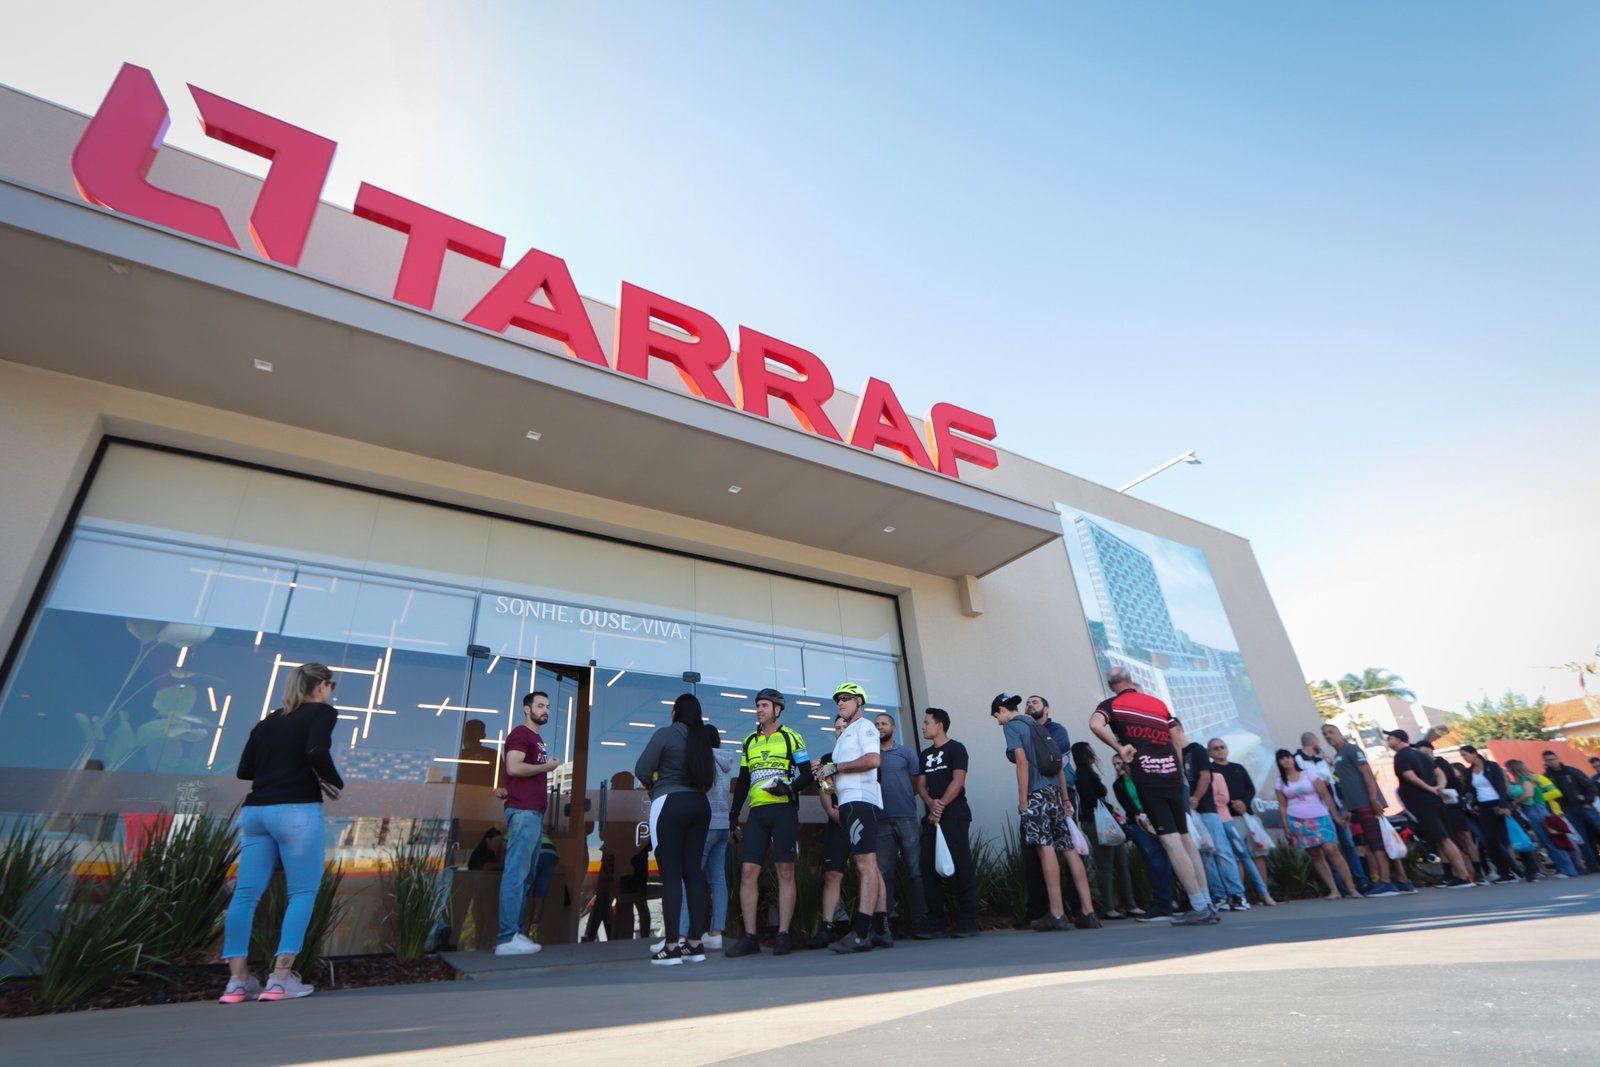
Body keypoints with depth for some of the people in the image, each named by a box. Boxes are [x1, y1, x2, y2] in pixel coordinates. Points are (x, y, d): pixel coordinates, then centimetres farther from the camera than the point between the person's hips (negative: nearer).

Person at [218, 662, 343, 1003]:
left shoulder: (267, 721, 18)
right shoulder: (322, 712, -3)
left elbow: (244, 769, 15)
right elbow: (317, 752, -19)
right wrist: (335, 783, -4)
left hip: (254, 810, 7)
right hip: (296, 811, -7)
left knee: (246, 894, 8)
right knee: (302, 893, 2)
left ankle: (237, 980, 10)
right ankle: (281, 979, 1)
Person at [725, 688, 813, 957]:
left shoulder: (791, 737, 3)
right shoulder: (749, 742, 17)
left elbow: (807, 774, 0)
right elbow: (742, 781, 19)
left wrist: (789, 787, -19)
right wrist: (733, 814, 13)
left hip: (784, 811, -4)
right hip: (757, 813, 4)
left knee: (785, 871, -3)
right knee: (748, 871, -2)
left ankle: (783, 935, 4)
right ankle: (750, 937, 5)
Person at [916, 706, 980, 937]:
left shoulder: (956, 748, 2)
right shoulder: (925, 755, 20)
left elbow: (958, 781, -9)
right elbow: (921, 785, 11)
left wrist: (941, 805, -14)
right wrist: (931, 804, -8)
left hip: (954, 816, -6)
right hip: (931, 818, 6)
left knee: (961, 867, -8)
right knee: (928, 868, 0)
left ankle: (967, 923, -2)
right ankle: (935, 924, 6)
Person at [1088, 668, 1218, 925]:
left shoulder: (1111, 704, 2)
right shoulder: (1158, 703, 16)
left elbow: (1095, 724, -20)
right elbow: (1177, 738, 13)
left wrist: (1119, 748, -10)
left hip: (1147, 779, -5)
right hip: (1172, 775, 5)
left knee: (1171, 842, -3)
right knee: (1186, 838, 13)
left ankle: (1200, 908, -2)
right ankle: (1208, 905, 16)